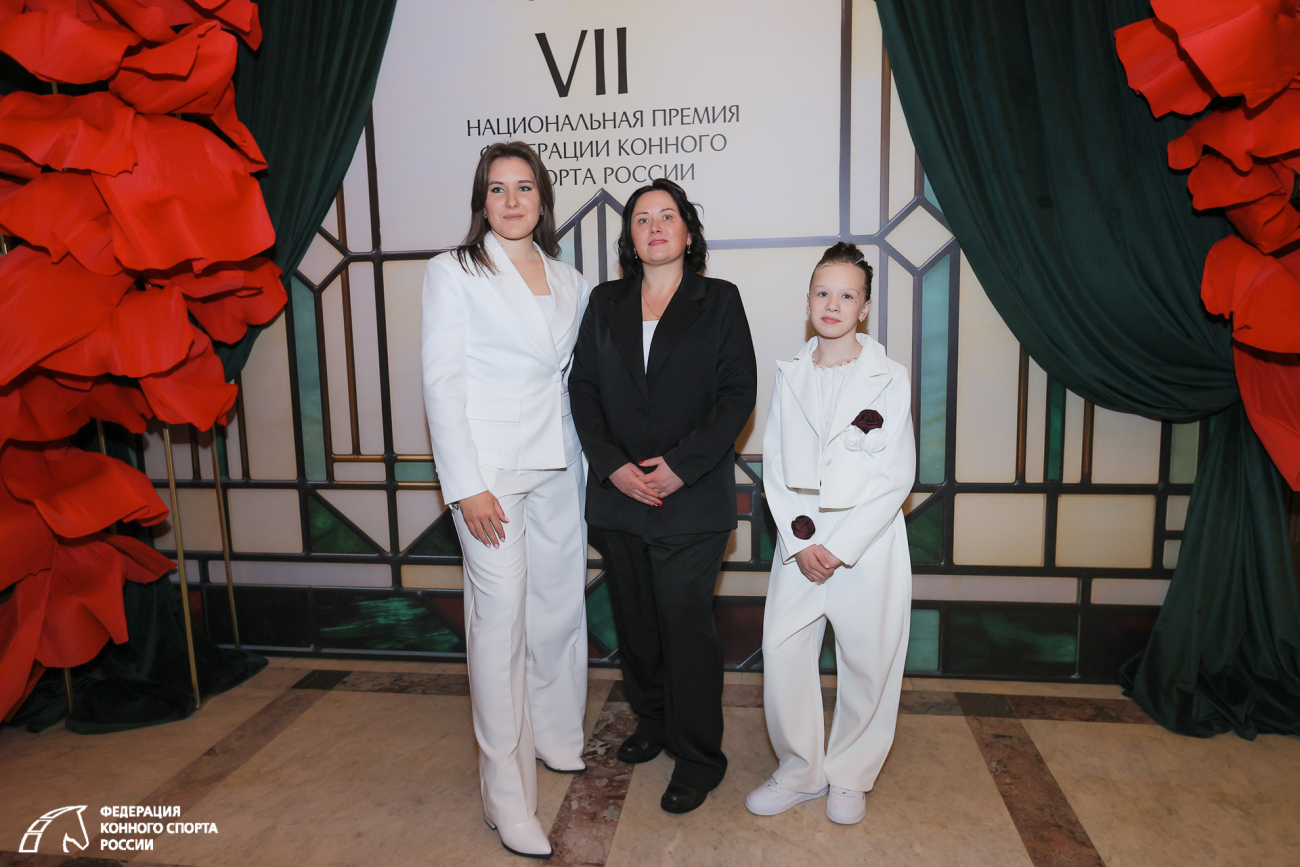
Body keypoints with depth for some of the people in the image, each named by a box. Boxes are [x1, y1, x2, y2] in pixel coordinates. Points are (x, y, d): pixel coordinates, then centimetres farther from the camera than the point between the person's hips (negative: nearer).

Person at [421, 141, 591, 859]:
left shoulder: (569, 281, 14)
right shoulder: (453, 273, 1)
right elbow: (442, 383, -6)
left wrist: (591, 461, 5)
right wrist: (466, 484, -13)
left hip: (559, 464, 5)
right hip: (489, 468, -5)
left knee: (562, 607, 11)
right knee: (500, 619, -4)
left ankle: (556, 739, 34)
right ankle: (507, 793, 9)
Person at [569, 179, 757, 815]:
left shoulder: (719, 301, 2)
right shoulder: (605, 302, 11)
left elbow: (738, 392, -4)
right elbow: (583, 387, 6)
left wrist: (682, 465, -13)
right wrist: (612, 466, -7)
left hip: (692, 495, -3)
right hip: (618, 493, 4)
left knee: (685, 621, -1)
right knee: (635, 617, 14)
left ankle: (697, 757, 17)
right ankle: (651, 721, 37)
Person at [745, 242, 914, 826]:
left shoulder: (890, 379, -4)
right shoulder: (789, 375, 6)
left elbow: (896, 477, -7)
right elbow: (775, 468, 5)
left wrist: (839, 548, -12)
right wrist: (800, 542, -6)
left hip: (868, 543, -2)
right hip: (800, 540, 3)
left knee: (867, 663, 7)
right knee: (781, 653, 2)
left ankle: (849, 776, 31)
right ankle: (799, 771, 24)